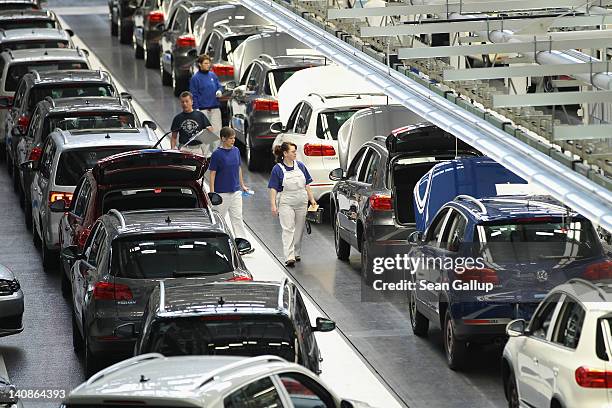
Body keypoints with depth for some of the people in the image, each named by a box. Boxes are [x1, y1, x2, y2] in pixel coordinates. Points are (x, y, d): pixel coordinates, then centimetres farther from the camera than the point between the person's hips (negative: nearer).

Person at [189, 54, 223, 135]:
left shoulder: (212, 75, 9)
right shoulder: (195, 78, -4)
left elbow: (219, 86, 19)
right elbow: (194, 95, -5)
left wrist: (219, 91, -5)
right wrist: (196, 108, -11)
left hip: (215, 108, 4)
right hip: (203, 109, -4)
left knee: (217, 128, 2)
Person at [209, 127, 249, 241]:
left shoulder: (236, 150, 4)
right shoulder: (217, 154, -11)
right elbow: (212, 174, -9)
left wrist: (242, 185, 18)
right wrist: (212, 192, -12)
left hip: (235, 191, 4)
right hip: (221, 192, -4)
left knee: (238, 217, 4)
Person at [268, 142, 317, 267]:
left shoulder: (300, 166, 6)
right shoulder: (278, 169, -6)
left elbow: (307, 185, 13)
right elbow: (273, 189, -6)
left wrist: (312, 199, 9)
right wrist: (273, 205, -13)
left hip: (301, 203, 5)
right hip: (286, 204, -5)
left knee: (299, 229, 10)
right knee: (288, 229, -11)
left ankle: (296, 253, 24)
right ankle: (289, 257, -18)